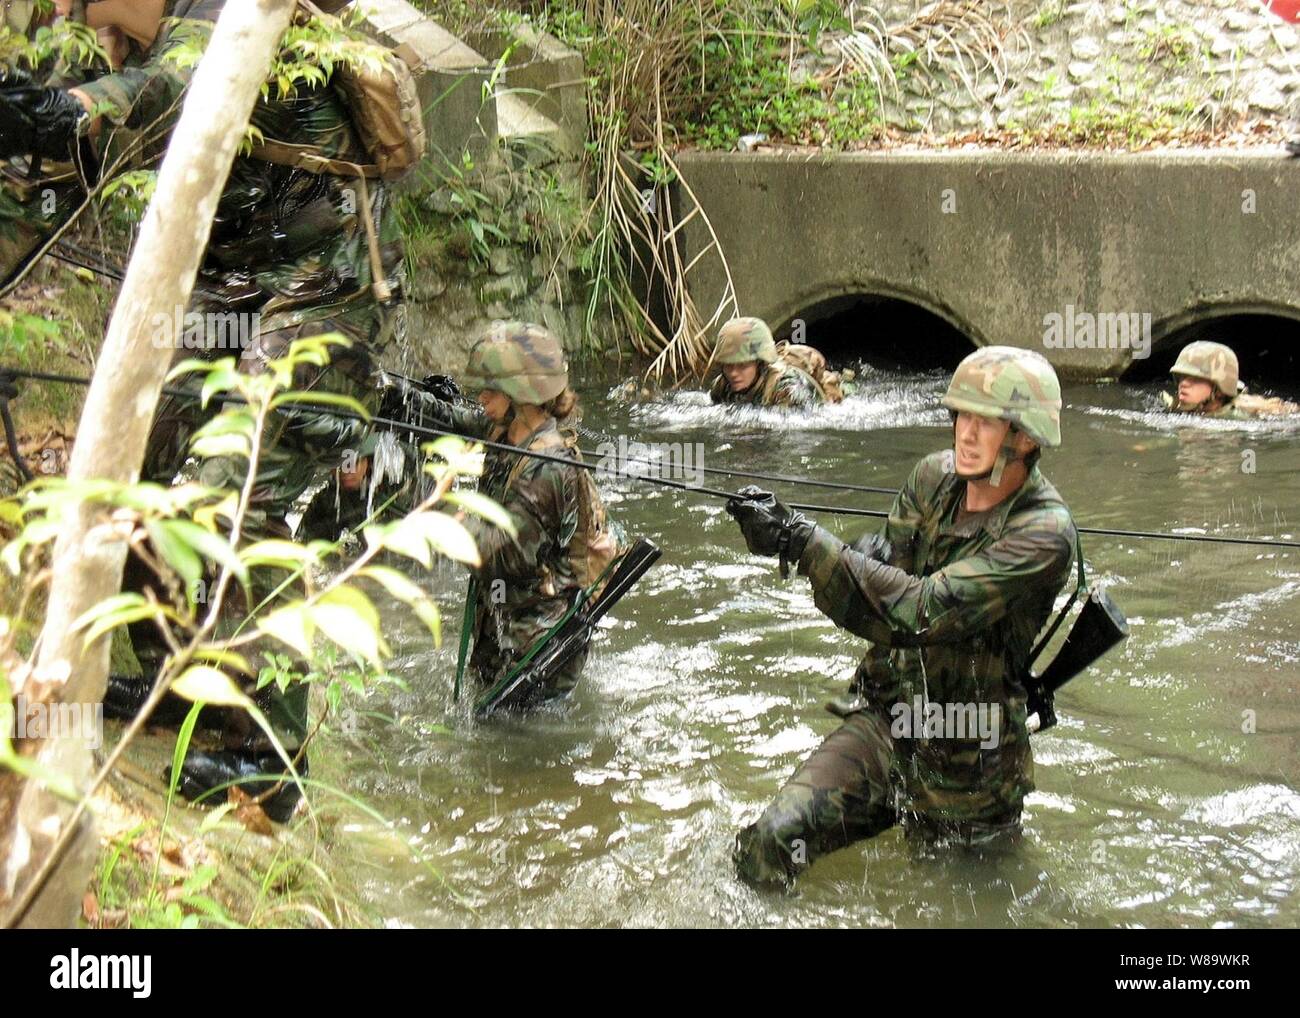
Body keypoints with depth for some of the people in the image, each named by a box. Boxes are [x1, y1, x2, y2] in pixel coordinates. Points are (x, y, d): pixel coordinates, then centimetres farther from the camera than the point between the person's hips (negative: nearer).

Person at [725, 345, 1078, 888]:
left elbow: (922, 610, -31)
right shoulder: (935, 478, -1)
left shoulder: (1043, 534, -23)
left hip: (964, 758, -4)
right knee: (769, 845, -15)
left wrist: (804, 542, -34)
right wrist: (782, 532, -25)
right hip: (882, 722, 4)